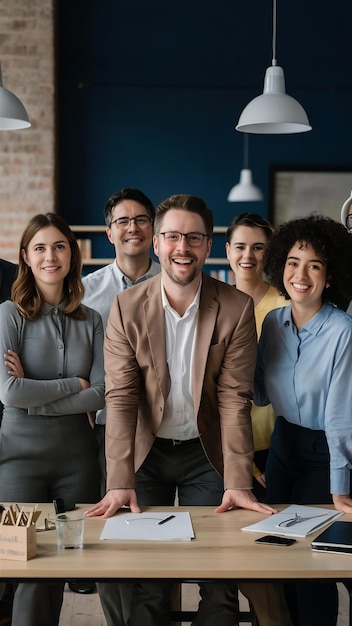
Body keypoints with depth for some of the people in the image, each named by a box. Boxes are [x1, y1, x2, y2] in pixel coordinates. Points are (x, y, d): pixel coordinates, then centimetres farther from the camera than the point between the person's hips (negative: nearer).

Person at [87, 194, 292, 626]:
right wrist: (120, 482, -20)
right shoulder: (127, 307, -8)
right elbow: (120, 396, -12)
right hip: (147, 452, 0)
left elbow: (234, 398, -11)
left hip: (206, 453, 0)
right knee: (147, 584, 3)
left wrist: (237, 482, -17)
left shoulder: (236, 308, -9)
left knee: (220, 584, 2)